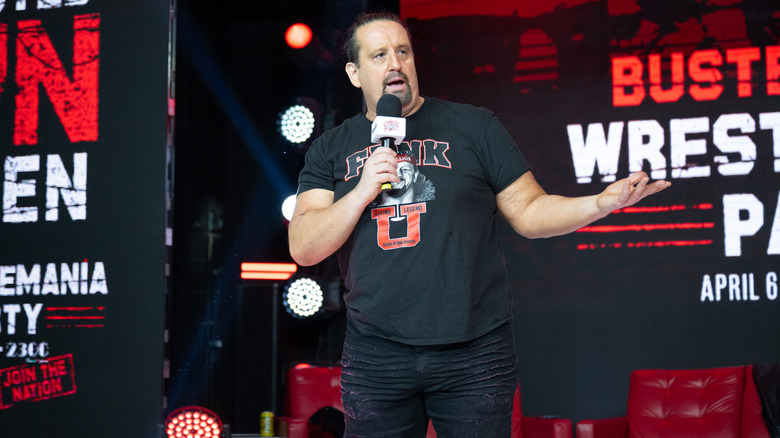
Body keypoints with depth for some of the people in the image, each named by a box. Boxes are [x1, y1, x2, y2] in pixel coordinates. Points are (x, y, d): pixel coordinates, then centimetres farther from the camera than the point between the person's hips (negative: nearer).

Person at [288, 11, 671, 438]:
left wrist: (602, 202, -12)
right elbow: (303, 249, 0)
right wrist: (362, 191, -13)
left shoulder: (473, 126, 6)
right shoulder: (330, 149, 8)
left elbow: (528, 212, 5)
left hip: (475, 355, -1)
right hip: (375, 358, 1)